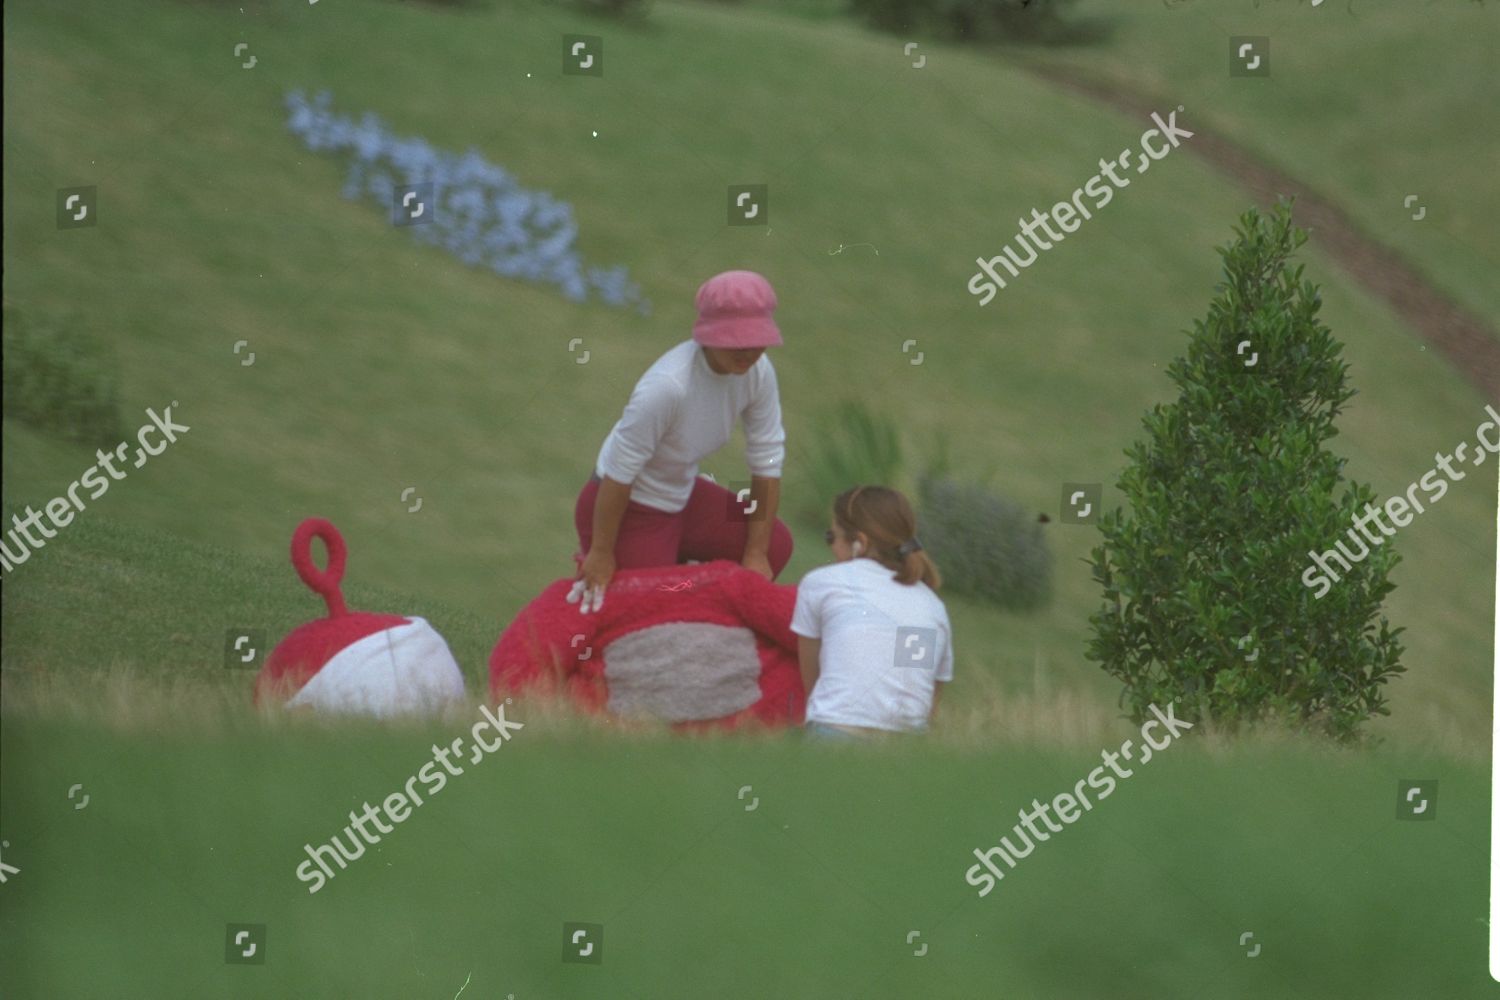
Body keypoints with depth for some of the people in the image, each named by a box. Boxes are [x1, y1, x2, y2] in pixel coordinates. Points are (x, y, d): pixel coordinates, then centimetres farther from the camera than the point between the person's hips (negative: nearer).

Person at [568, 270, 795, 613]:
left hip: (680, 498, 7)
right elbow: (619, 470, -28)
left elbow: (767, 461, -5)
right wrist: (601, 553, -19)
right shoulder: (669, 385, -37)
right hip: (629, 508, -7)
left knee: (776, 545, 9)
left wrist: (756, 553, -1)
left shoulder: (757, 372, -16)